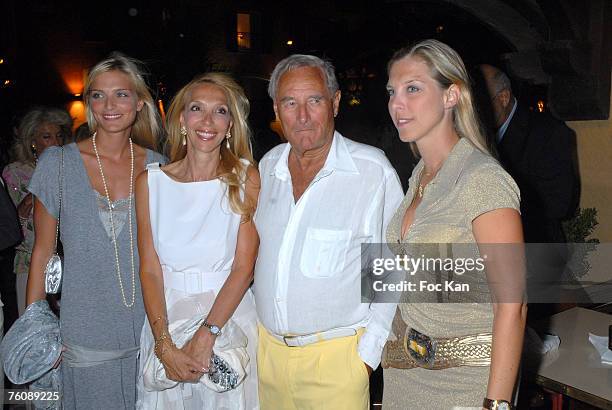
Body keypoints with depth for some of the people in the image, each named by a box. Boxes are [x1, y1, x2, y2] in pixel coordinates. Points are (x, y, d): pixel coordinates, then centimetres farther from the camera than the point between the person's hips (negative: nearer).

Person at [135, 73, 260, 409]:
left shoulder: (246, 177, -6)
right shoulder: (150, 182, 0)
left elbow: (243, 267, -9)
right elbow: (150, 270, -2)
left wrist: (206, 334, -17)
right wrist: (165, 344, -12)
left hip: (230, 317, -1)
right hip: (166, 318, 2)